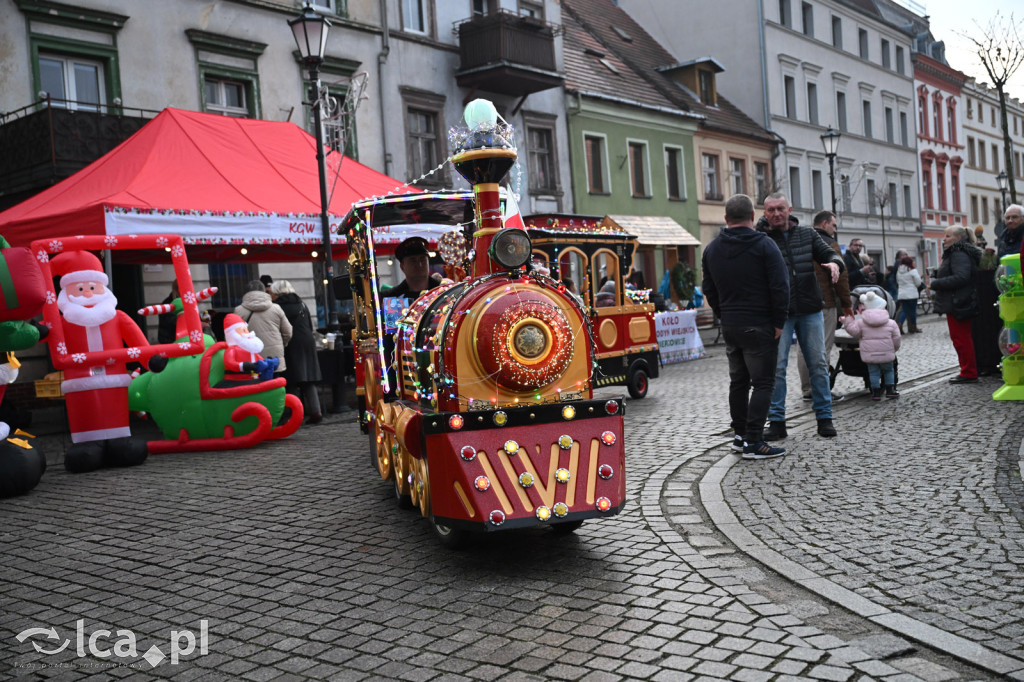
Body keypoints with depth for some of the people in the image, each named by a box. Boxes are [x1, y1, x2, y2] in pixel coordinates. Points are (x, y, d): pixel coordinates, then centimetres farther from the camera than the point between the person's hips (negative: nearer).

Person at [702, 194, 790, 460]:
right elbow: (780, 287, -13)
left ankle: (740, 435, 21)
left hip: (730, 326, 6)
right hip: (759, 326, -6)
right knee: (762, 382, -2)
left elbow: (709, 290, 15)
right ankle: (753, 442, -5)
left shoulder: (711, 249, 9)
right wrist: (779, 322, -6)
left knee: (738, 381, 16)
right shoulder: (764, 245, -9)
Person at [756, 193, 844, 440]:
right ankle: (777, 421, 6)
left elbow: (828, 253, 9)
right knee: (776, 367, -3)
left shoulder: (807, 234, 9)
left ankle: (824, 417, 18)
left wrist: (834, 262, -13)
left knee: (818, 364, 7)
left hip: (810, 310, 3)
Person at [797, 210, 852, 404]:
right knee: (823, 348, -4)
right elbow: (841, 277, -9)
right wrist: (847, 303, -3)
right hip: (824, 304, -7)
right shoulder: (829, 244, -6)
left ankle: (807, 390, 14)